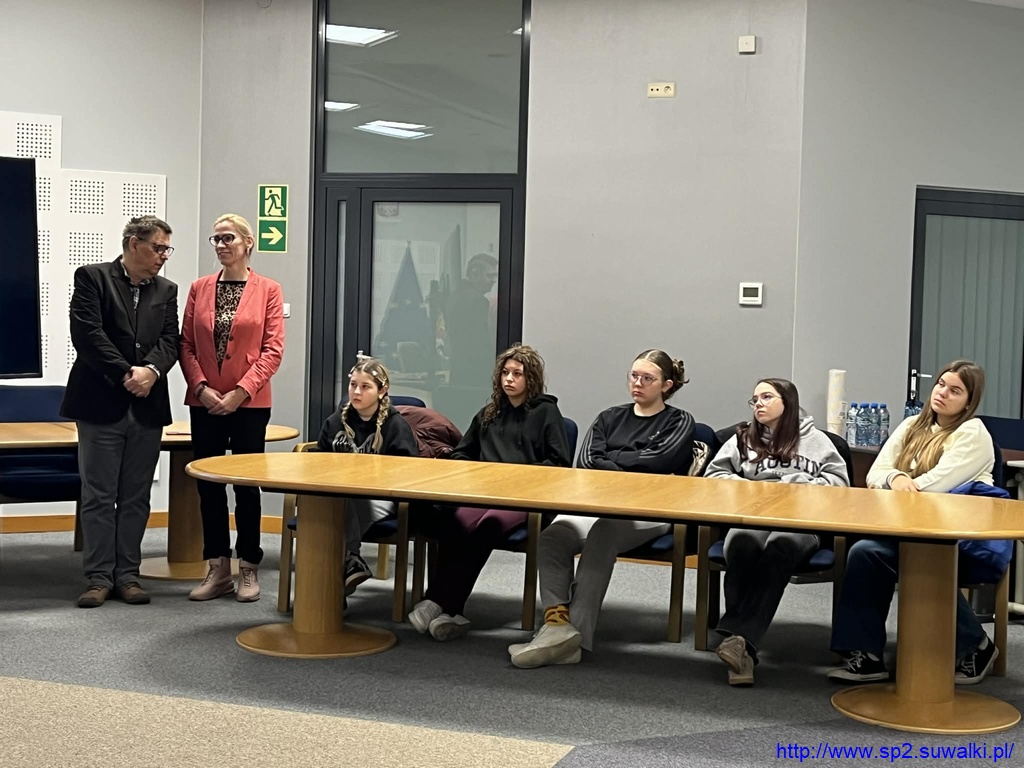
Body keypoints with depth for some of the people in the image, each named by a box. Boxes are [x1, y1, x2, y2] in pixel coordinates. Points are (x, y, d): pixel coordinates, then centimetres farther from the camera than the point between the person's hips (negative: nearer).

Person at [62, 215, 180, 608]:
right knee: (98, 497, 2)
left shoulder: (166, 291, 13)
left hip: (148, 406, 4)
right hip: (101, 403, -4)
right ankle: (99, 578, 8)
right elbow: (88, 334, -11)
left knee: (136, 498, 8)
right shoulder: (92, 278, -1)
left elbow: (170, 341, 4)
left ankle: (127, 574, 15)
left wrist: (151, 371, -16)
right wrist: (125, 374, -15)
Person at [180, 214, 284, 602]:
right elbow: (186, 344, 5)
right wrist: (201, 387, -9)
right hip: (204, 402, 3)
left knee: (246, 484, 4)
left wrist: (240, 391, -13)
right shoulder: (200, 288, 7)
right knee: (208, 484, 6)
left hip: (249, 402, -3)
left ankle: (248, 570, 13)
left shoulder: (267, 290, -1)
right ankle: (218, 569, 16)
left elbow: (272, 350, -5)